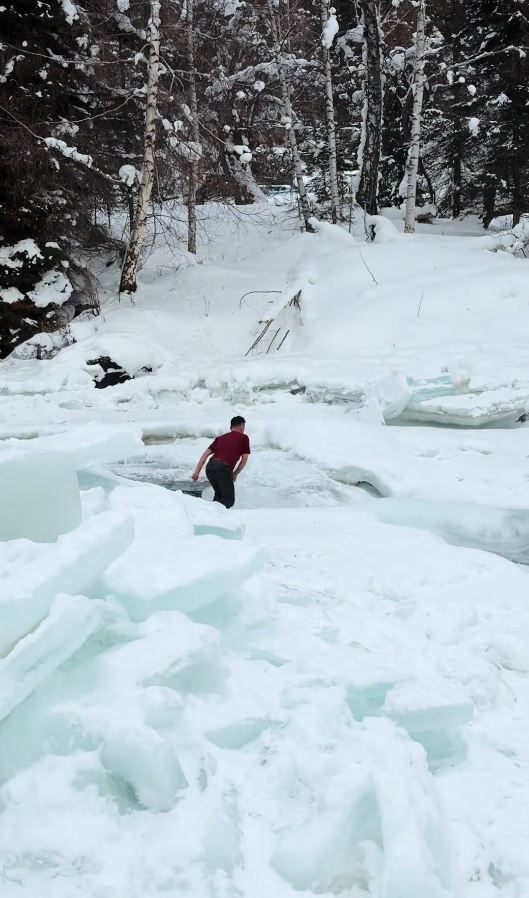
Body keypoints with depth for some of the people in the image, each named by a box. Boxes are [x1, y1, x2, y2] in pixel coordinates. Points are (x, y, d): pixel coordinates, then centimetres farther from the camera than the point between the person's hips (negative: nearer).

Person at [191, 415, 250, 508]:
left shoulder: (220, 438, 25)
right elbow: (244, 460, 16)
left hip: (210, 467, 6)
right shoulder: (244, 438, 14)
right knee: (229, 500, 4)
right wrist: (235, 474, 28)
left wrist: (196, 472, 13)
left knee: (219, 494, 27)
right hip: (223, 469, -6)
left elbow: (205, 454, 17)